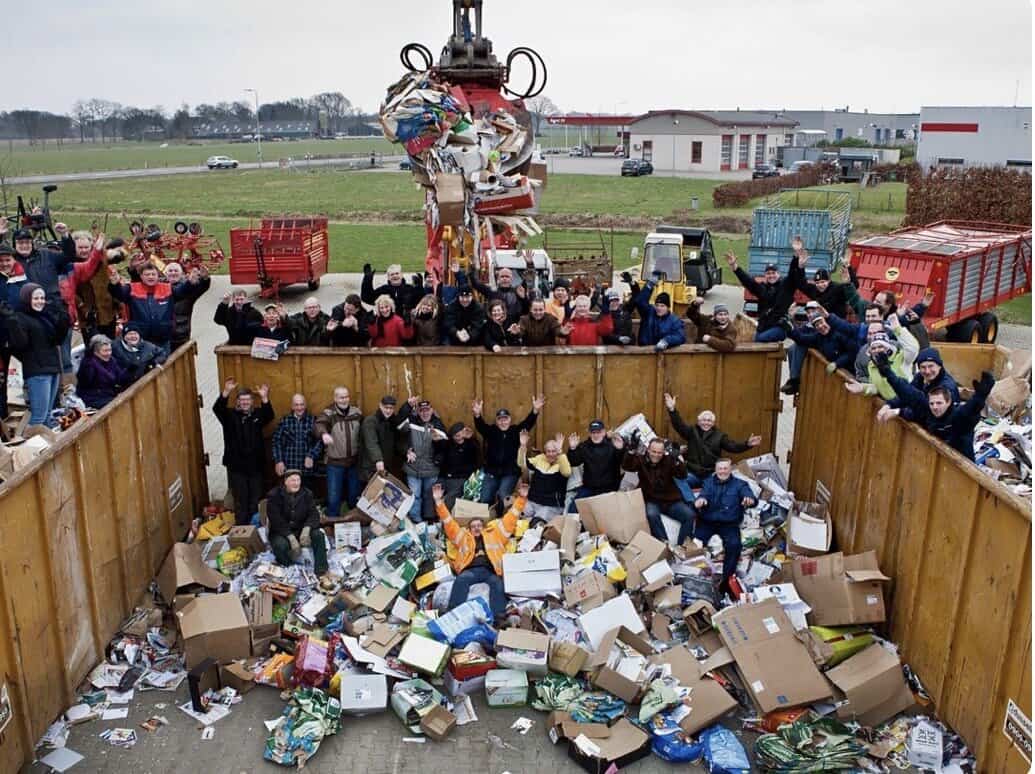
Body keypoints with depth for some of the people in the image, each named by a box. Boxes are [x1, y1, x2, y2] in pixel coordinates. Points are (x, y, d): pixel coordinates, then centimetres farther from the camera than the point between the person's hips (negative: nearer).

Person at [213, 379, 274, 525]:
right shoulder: (230, 415, 0)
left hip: (255, 465, 2)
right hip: (236, 465, -2)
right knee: (240, 501, 4)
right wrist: (226, 392, -36)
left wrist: (264, 398, -33)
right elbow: (217, 409, -19)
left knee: (255, 501, 11)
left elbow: (269, 416, -15)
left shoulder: (258, 414, 5)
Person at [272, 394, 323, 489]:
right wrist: (278, 461, -4)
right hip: (288, 468, 0)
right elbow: (276, 441, 4)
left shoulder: (313, 420, 3)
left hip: (307, 468, 0)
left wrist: (311, 456, -14)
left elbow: (320, 441, -2)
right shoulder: (284, 420, 5)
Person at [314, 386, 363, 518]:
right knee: (334, 496, 3)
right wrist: (323, 433, -56)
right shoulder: (328, 413, -13)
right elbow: (318, 425, -33)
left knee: (354, 494, 18)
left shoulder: (356, 412, 1)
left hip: (354, 461, 4)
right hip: (335, 462, -4)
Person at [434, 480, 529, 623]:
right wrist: (439, 502, 14)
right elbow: (449, 523, 23)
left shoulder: (494, 534, 30)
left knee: (497, 583, -33)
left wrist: (521, 498, 21)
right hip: (471, 570, 0)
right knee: (461, 580, -33)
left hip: (491, 570, 0)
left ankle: (498, 619, -47)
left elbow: (510, 519, 28)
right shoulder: (463, 537, 30)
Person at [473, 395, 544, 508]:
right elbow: (480, 426, -17)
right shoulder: (490, 431, 1)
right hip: (491, 472, 2)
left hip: (510, 473, -2)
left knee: (503, 496, -21)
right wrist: (477, 415, -42)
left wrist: (535, 410, -35)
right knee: (485, 499, 3)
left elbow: (528, 422, -14)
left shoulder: (516, 431, 1)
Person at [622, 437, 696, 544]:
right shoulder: (641, 459, -1)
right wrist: (632, 449, -36)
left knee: (689, 515, -19)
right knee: (652, 514, -34)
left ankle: (682, 546, -11)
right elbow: (626, 466, -20)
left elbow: (682, 476, -12)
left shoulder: (669, 460, 0)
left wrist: (678, 460, -32)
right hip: (651, 501, -2)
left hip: (671, 500, 2)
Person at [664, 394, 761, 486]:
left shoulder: (719, 435, 7)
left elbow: (733, 446, -1)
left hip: (711, 475, 1)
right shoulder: (692, 432, 4)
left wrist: (747, 444, -21)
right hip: (692, 473, -1)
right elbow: (679, 425, -10)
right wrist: (672, 410, -28)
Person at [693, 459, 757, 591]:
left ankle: (726, 579, -22)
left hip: (729, 523, -1)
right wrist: (700, 500, -33)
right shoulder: (708, 482, 15)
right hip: (707, 521, 1)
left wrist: (750, 500, -36)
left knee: (734, 545, -30)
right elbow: (703, 495, -5)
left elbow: (749, 495, -9)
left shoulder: (740, 484, 11)